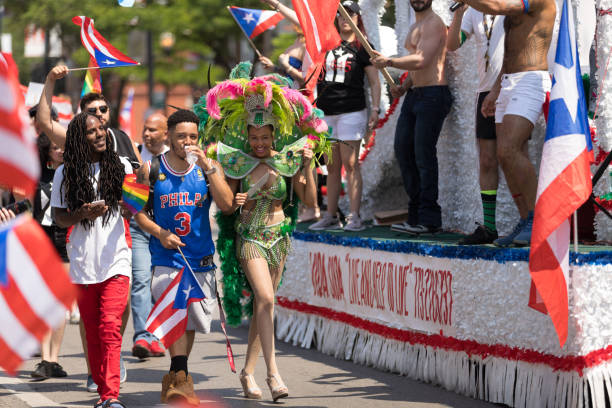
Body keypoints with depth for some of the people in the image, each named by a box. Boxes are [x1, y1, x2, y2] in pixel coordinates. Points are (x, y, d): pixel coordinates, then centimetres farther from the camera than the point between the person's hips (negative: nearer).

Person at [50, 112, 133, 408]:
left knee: (110, 327, -15)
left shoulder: (121, 166, 4)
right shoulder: (66, 173, 2)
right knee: (92, 332, 7)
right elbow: (58, 217, 3)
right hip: (82, 263, 1)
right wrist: (82, 214, -16)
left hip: (115, 260, -1)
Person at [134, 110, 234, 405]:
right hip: (166, 258, -2)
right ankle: (181, 379, -25)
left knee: (190, 321, 10)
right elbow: (139, 212, 6)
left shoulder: (209, 168, 3)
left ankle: (174, 380, 27)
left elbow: (226, 204, -10)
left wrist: (208, 167, -17)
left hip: (201, 259, 2)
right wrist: (159, 233, -11)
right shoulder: (151, 170, 1)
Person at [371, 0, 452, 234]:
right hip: (414, 95, 10)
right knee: (402, 149, 7)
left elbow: (421, 61, -21)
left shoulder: (433, 23, -9)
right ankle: (416, 213, 12)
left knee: (424, 154, -11)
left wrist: (389, 62, -17)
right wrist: (403, 88, 11)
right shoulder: (416, 27, 22)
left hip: (432, 94, -10)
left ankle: (428, 220, -8)